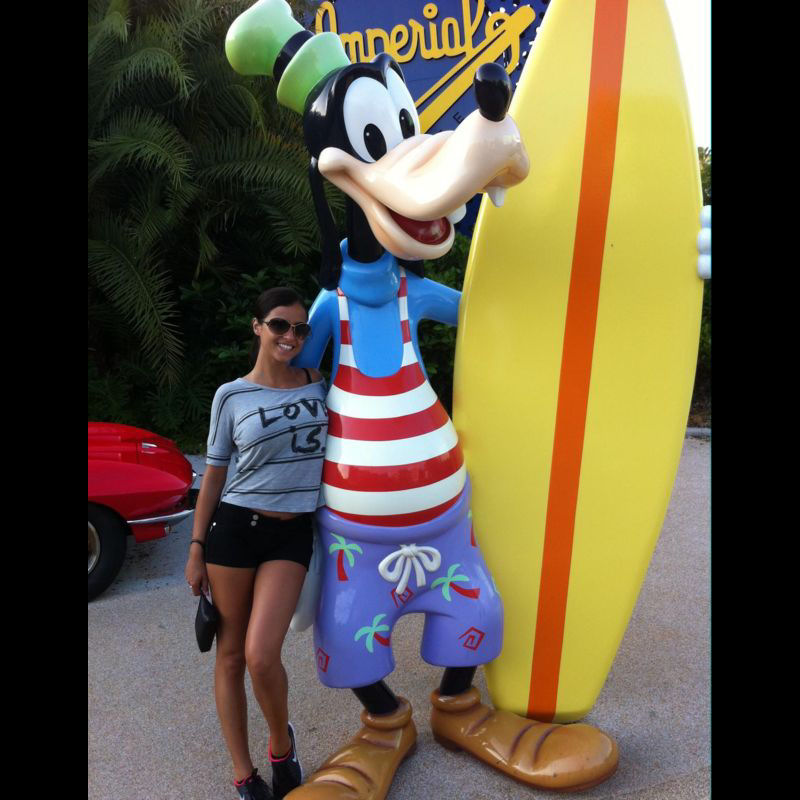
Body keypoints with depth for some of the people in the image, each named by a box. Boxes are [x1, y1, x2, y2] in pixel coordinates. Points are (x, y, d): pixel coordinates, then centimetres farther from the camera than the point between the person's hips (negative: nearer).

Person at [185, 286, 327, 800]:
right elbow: (214, 474, 3)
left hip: (292, 534, 0)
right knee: (230, 656, 8)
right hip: (234, 526, 0)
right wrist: (196, 549, 4)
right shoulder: (232, 396, -2)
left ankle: (282, 741, 21)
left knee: (261, 656, -11)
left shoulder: (318, 385, 4)